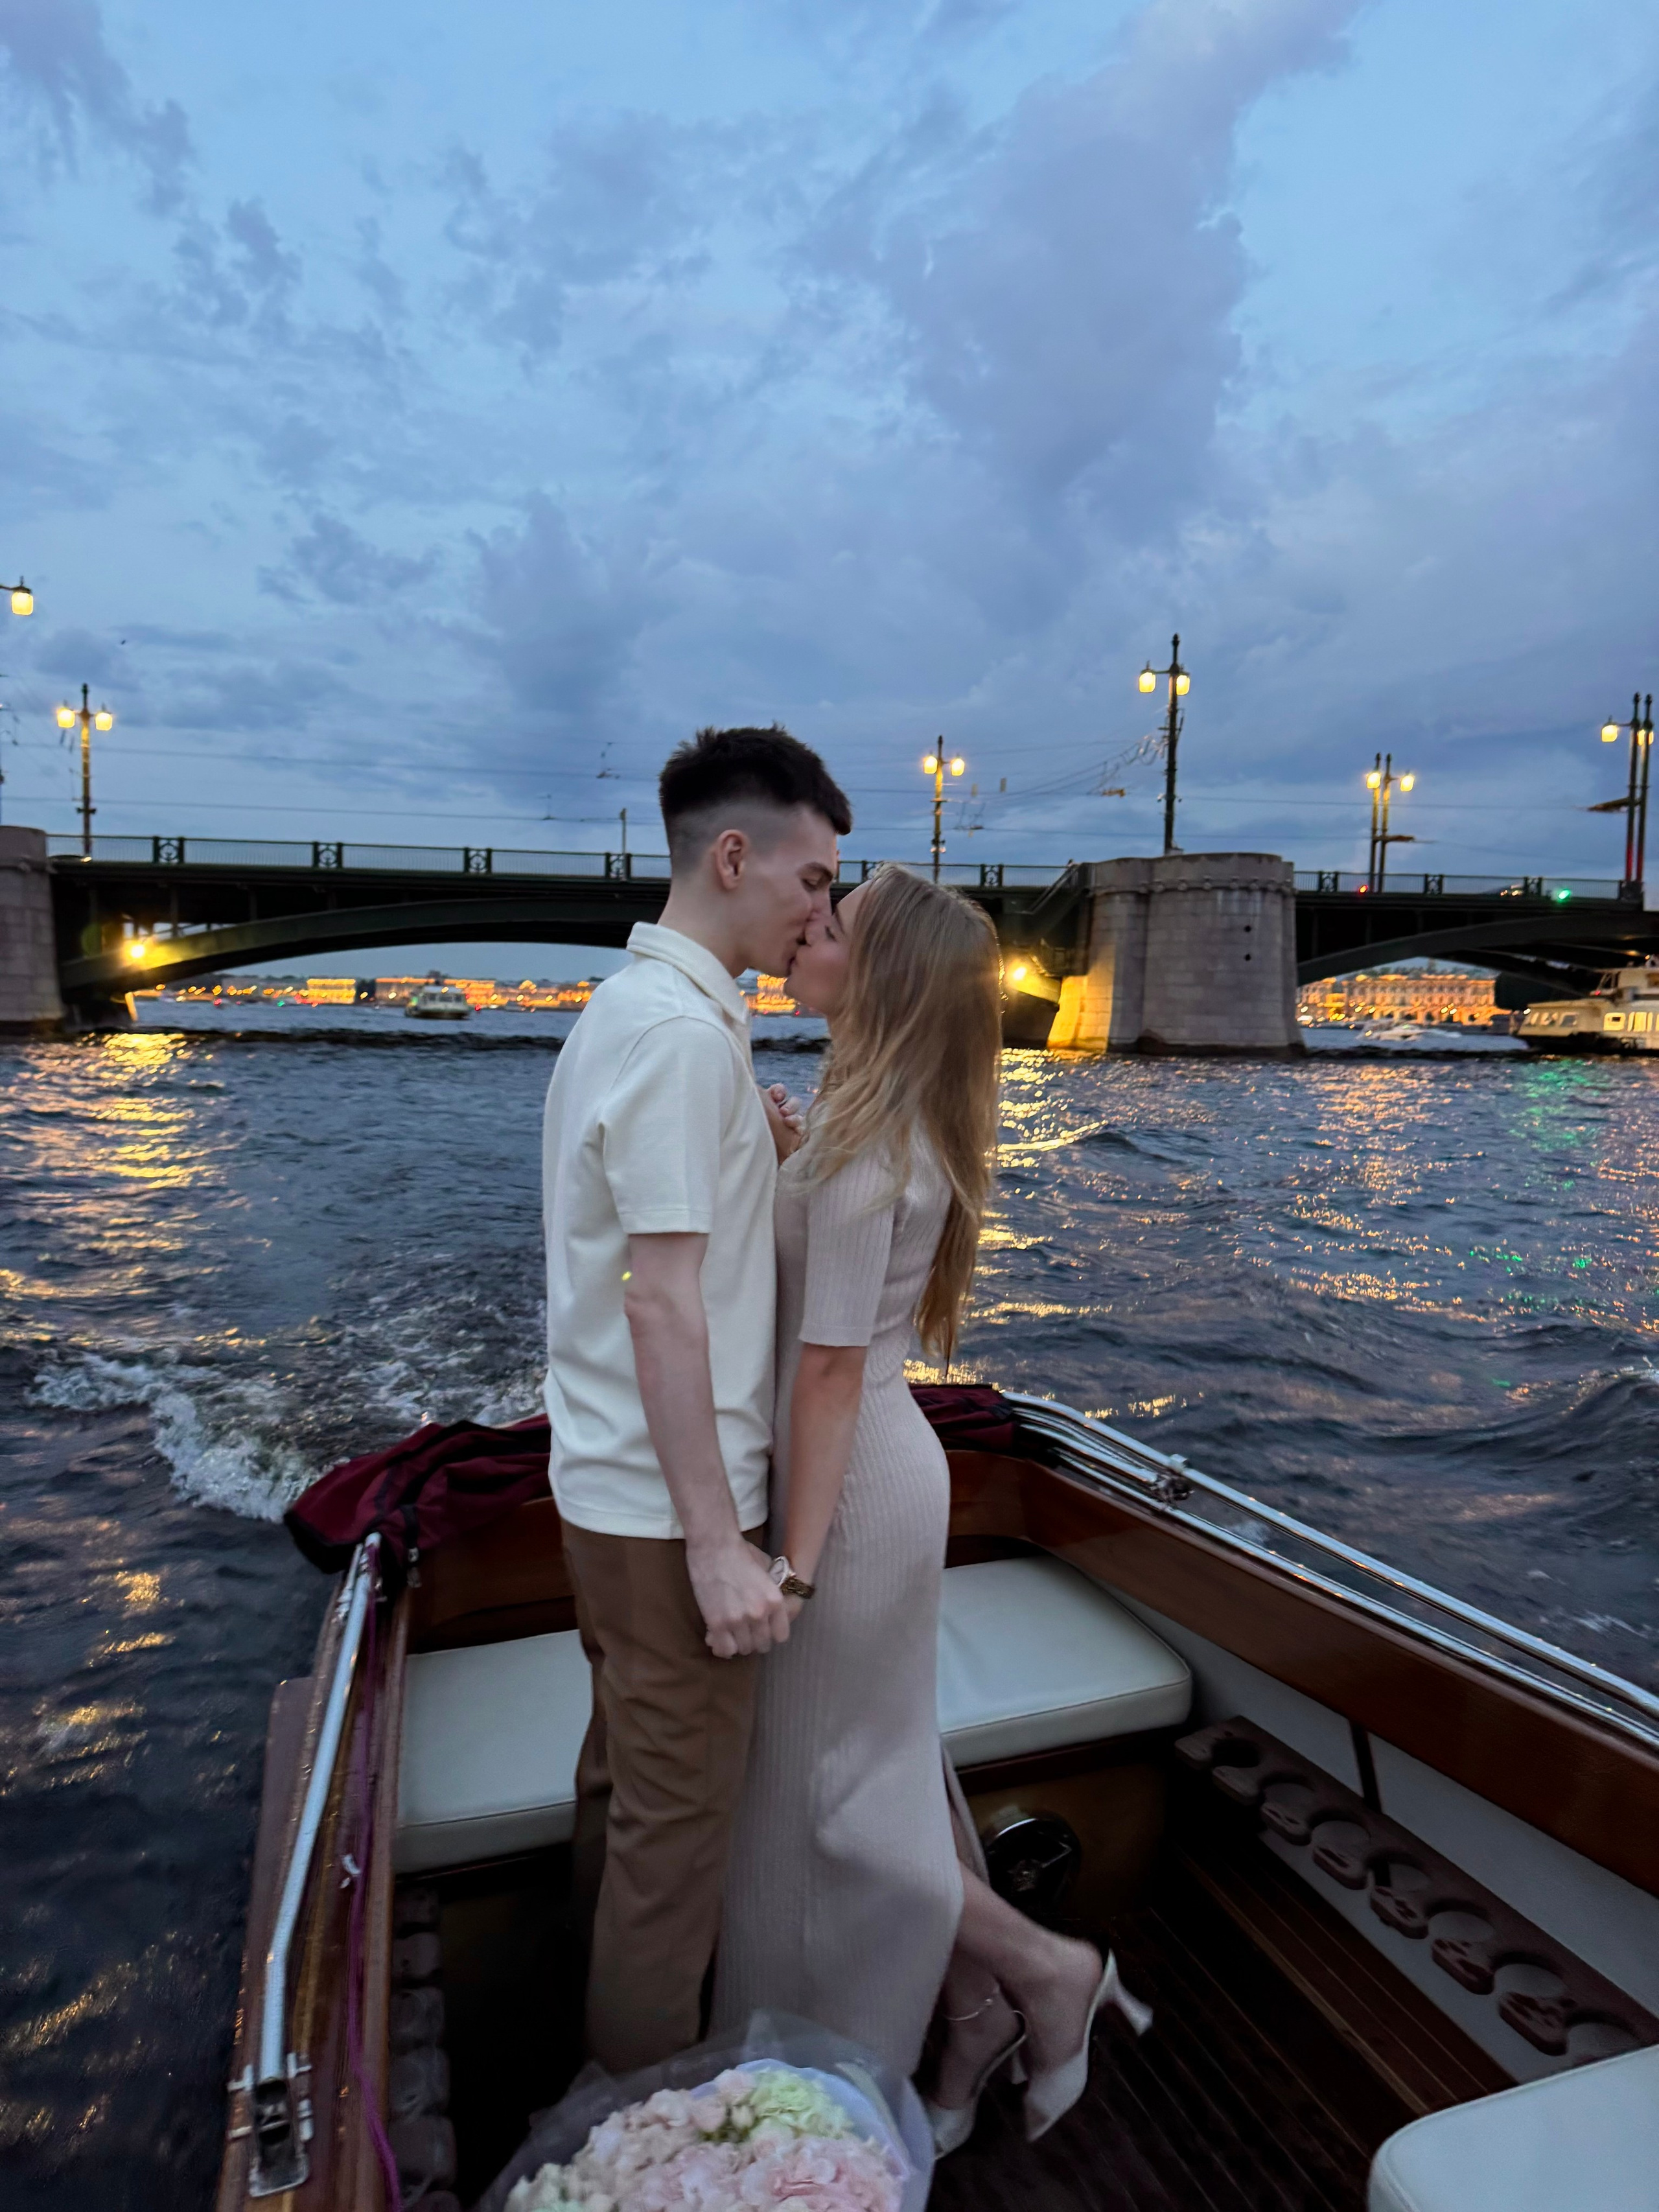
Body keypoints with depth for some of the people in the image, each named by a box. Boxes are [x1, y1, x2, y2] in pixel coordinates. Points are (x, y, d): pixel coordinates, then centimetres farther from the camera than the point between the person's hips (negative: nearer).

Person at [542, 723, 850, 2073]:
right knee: (679, 1809, 9)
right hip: (668, 1501, -10)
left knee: (628, 1762, 26)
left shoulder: (625, 1004, 10)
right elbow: (662, 1303, -25)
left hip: (610, 1480, 10)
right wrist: (719, 1544, -22)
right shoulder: (687, 1029, -22)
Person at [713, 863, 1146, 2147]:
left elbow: (832, 1365, -23)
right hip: (888, 1461, 9)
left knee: (826, 1793, 10)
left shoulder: (863, 1147, -23)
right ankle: (976, 2013, 36)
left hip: (855, 1480, -9)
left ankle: (1042, 1967, 25)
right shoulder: (905, 1127, 5)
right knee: (886, 1762, 21)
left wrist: (794, 1563, -19)